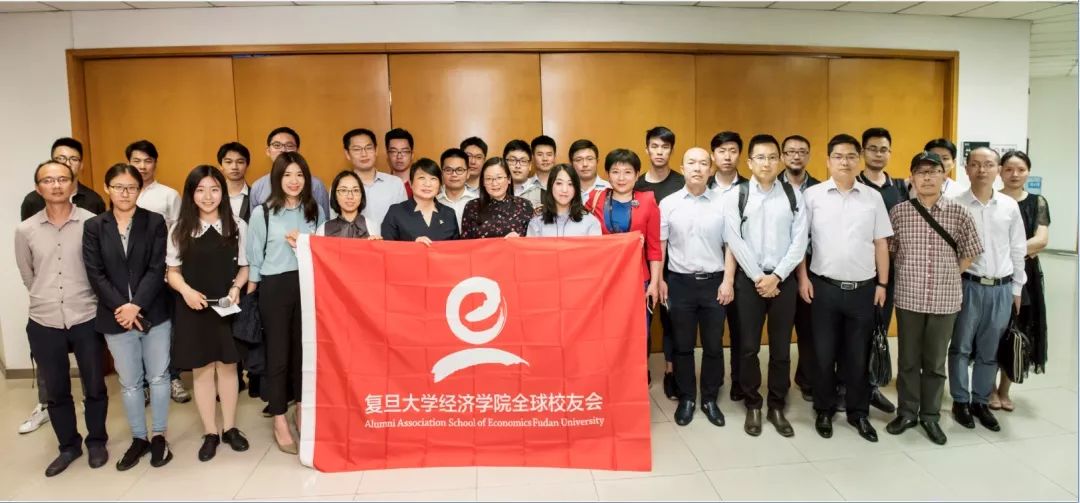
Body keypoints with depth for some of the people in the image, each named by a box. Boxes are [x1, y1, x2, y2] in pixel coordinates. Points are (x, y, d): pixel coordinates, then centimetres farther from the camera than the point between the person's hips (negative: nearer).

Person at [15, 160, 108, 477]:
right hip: (44, 323, 2)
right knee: (56, 391, 14)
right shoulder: (25, 230, 0)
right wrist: (48, 299, 14)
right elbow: (27, 276, 13)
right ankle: (68, 445, 32)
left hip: (86, 319, -2)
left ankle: (96, 441, 29)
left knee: (95, 387, 10)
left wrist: (81, 299, 6)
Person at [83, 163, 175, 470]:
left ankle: (159, 435, 23)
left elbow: (157, 269, -7)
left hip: (154, 314, -1)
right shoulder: (93, 227, 3)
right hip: (116, 317, 1)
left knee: (158, 377, 8)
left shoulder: (155, 222, -1)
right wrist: (121, 308, -13)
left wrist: (136, 305, -16)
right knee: (129, 383, 11)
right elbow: (95, 274, -3)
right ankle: (139, 438, 26)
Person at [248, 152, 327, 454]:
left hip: (308, 285, 3)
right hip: (275, 287, -3)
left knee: (304, 349, 11)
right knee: (278, 352, 5)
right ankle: (280, 422, 17)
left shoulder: (315, 211, 6)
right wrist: (249, 296, 0)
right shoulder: (262, 213, -4)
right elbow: (254, 259, 0)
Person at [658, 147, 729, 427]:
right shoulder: (668, 203, 0)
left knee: (713, 346, 10)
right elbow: (659, 244, 3)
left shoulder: (722, 203, 1)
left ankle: (709, 399, 26)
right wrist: (659, 279, -1)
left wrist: (727, 281, -4)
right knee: (682, 346, 10)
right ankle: (686, 398, 26)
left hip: (714, 281, 0)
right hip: (680, 282, 0)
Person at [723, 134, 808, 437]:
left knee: (781, 347, 8)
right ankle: (753, 406, 21)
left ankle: (777, 406, 22)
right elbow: (735, 241, -6)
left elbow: (799, 241, -2)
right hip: (749, 279, -1)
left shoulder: (793, 196, 3)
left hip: (784, 279, 1)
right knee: (749, 347, 6)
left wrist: (776, 276, -11)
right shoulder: (736, 197, -1)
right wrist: (758, 277, -11)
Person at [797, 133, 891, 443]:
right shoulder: (812, 195, -2)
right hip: (824, 286, -1)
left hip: (863, 288, 2)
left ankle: (858, 412, 26)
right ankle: (824, 410, 23)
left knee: (858, 354, 11)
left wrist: (882, 283, 5)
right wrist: (803, 278, -6)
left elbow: (881, 244, 7)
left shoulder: (873, 197, 5)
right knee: (824, 353, 8)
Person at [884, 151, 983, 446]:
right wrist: (909, 275, 5)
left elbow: (970, 253, 8)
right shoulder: (898, 212, -2)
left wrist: (947, 277, 5)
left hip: (945, 300, 0)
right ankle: (907, 412, 24)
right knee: (908, 360, 10)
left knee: (935, 362, 11)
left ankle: (930, 416, 25)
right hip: (908, 298, 0)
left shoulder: (958, 213, -1)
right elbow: (888, 250, 8)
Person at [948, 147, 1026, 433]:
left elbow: (1018, 249, 10)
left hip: (1001, 289, 3)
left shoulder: (1010, 206, 4)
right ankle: (960, 401, 19)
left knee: (989, 351, 11)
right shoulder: (955, 205, -6)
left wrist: (1017, 288, 10)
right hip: (968, 286, -3)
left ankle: (981, 401, 24)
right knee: (961, 347, 6)